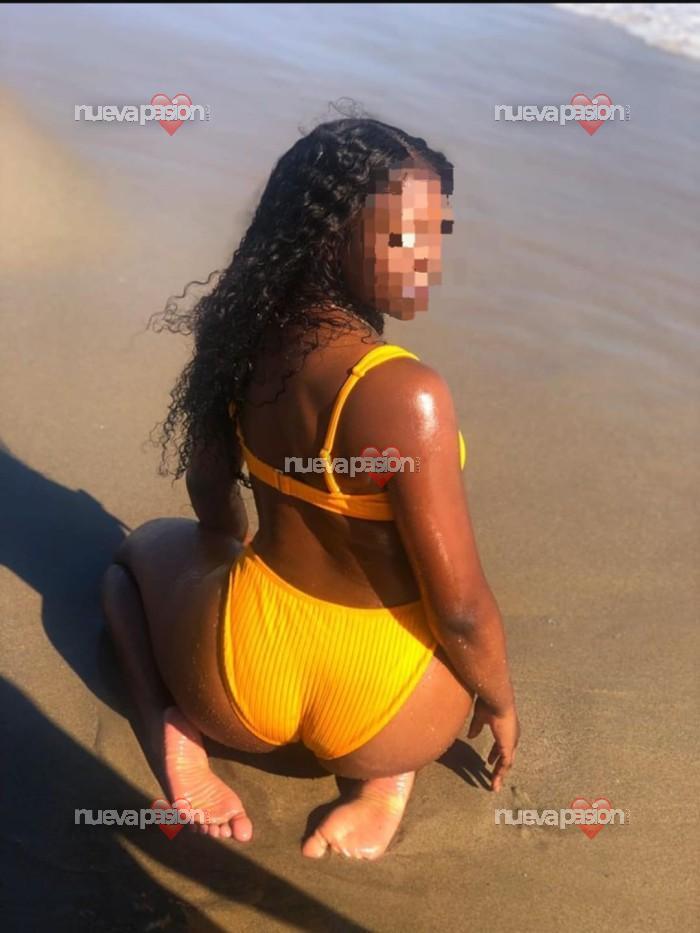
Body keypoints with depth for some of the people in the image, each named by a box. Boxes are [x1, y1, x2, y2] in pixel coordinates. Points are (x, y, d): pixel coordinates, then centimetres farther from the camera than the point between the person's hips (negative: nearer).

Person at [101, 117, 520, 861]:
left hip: (234, 683, 3)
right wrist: (500, 704, 0)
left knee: (144, 545, 32)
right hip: (374, 715, -2)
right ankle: (389, 774, 10)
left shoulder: (249, 335, -11)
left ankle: (173, 731, 8)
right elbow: (461, 609, -21)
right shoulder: (406, 396, -30)